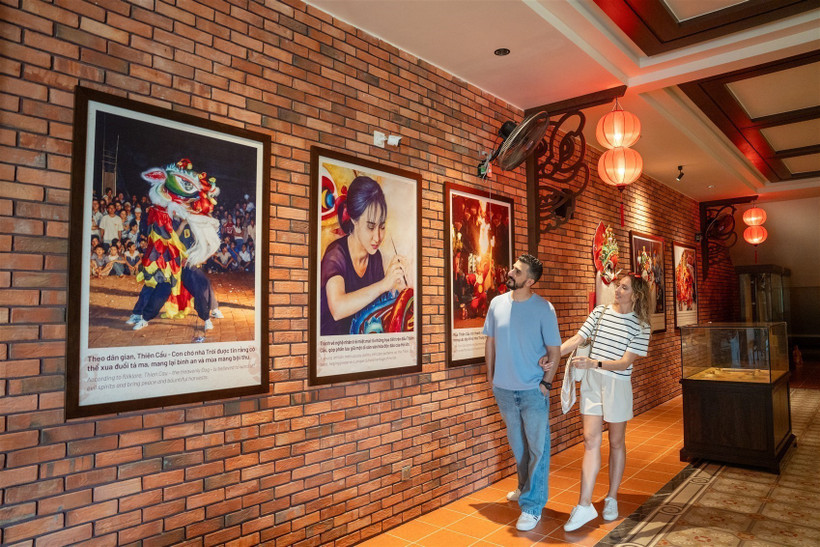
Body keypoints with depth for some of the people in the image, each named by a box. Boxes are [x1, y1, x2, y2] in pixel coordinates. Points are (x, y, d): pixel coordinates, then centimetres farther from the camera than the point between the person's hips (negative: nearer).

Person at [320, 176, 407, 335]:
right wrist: (384, 284, -32)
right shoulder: (336, 254, -16)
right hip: (330, 335, -6)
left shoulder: (375, 255, 2)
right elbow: (337, 308, -32)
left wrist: (395, 287, -9)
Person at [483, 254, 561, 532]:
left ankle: (532, 505, 16)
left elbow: (554, 350, -8)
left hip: (533, 391, -4)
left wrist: (546, 383, -10)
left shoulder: (543, 309, -13)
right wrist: (490, 376, 9)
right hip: (504, 389, 4)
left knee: (537, 447, 3)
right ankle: (526, 487, 42)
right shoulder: (497, 303, -1)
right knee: (517, 444, 21)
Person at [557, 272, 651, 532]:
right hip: (592, 382, 2)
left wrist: (594, 363, -28)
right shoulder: (600, 311, 2)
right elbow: (577, 339, -2)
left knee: (616, 442, 12)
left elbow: (625, 363, -14)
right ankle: (584, 506, 2)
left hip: (618, 385, -2)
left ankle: (612, 498, 29)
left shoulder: (640, 326, -6)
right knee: (591, 440, 0)